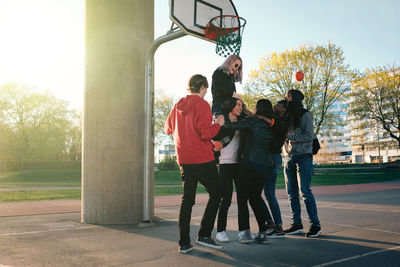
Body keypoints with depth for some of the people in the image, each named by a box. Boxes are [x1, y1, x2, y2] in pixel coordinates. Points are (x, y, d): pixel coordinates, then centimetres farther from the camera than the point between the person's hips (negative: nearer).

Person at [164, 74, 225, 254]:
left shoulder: (178, 106, 10)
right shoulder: (202, 105, -10)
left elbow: (168, 128, 21)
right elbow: (205, 133, -19)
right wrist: (218, 124, -3)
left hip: (184, 160, 6)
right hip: (202, 158, -6)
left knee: (187, 199, 9)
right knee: (216, 193, 8)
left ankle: (184, 243, 9)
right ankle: (204, 235, 3)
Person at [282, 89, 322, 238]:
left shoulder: (305, 115, -1)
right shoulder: (286, 116, 16)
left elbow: (309, 135, -12)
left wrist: (289, 136, -13)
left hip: (303, 156, -6)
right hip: (288, 157, 6)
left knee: (304, 191, -11)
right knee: (291, 192, 5)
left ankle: (315, 225, -3)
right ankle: (296, 224, 12)